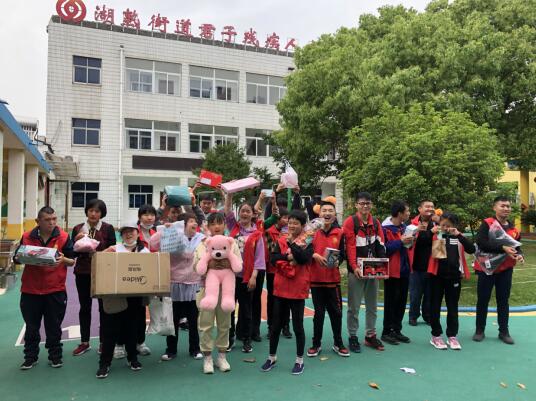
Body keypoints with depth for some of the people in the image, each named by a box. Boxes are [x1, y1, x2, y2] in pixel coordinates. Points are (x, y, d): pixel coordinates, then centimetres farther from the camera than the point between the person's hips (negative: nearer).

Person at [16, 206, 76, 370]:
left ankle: (55, 355, 24)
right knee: (31, 326, 13)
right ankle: (30, 357, 28)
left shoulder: (64, 237, -3)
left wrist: (63, 259, -21)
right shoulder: (27, 237, 0)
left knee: (54, 326, 9)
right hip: (30, 289, 1)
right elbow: (16, 259, 9)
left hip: (55, 290, -1)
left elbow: (72, 261, 1)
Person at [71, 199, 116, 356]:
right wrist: (76, 241, -14)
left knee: (104, 307, 5)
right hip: (83, 273, 2)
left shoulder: (108, 228, -3)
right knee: (85, 307, 10)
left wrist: (98, 253, -22)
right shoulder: (78, 229, 4)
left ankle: (103, 341, 18)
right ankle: (84, 342, 22)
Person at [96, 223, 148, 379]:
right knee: (110, 328, 0)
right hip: (114, 294, -1)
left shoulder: (145, 251, 8)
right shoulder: (114, 249, 5)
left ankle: (132, 358, 28)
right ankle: (105, 363, 10)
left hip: (134, 296, 1)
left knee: (131, 327, 12)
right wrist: (104, 253, -17)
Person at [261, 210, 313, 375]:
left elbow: (304, 258, -21)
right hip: (281, 288, 3)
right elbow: (273, 259, -6)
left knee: (297, 325, 7)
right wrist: (288, 257, -19)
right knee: (276, 324, 13)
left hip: (298, 289, -3)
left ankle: (299, 360, 23)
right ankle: (272, 357, 29)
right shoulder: (281, 241, 6)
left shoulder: (308, 243, -3)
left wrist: (291, 243, -18)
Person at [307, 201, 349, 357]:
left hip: (333, 278, 1)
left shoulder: (340, 233, 3)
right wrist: (314, 255, -21)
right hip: (316, 278, -1)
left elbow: (342, 254, 4)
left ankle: (338, 344, 25)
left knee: (336, 312, 8)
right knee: (319, 312, 8)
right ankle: (316, 344, 22)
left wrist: (337, 261, -16)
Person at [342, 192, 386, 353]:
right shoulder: (350, 222, -8)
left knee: (372, 305, 14)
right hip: (356, 270, -5)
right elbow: (350, 246, -14)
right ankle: (353, 337, 14)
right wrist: (354, 267, -22)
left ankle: (370, 335, 27)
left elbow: (380, 246, 11)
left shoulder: (376, 222, 10)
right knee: (354, 306, 2)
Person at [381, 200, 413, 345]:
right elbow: (383, 248, -23)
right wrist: (400, 242, -21)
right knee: (390, 302, 0)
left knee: (402, 301, 12)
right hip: (392, 270, -8)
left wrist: (409, 241, 1)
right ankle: (386, 332, 11)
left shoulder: (404, 227, 11)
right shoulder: (385, 228, -15)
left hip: (404, 269, 8)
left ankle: (396, 330, 24)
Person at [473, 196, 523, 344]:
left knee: (503, 301, 11)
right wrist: (502, 248, -30)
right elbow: (480, 242, -24)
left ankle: (504, 332, 22)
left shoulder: (513, 228, 8)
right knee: (483, 300, 5)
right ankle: (480, 330, 17)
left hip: (505, 269, 5)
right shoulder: (487, 224, -11)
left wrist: (519, 254, -6)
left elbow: (517, 246, 17)